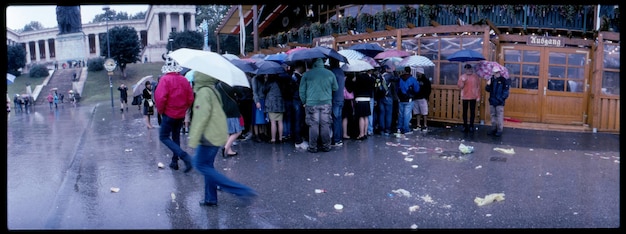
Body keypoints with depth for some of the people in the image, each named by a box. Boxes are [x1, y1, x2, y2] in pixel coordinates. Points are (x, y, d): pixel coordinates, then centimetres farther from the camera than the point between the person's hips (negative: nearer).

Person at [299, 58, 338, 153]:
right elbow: (335, 88, 13)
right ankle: (326, 146, 13)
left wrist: (304, 102, 13)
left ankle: (313, 147, 6)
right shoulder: (330, 73, 5)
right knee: (325, 125, 7)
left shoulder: (306, 74, 1)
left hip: (312, 103, -1)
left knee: (313, 126, 2)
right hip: (326, 103, 2)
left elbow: (302, 90, 3)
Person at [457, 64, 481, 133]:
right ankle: (465, 126, 13)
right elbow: (460, 86, -3)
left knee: (472, 112, 4)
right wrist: (463, 81, -20)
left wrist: (478, 96, -1)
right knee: (465, 112, 5)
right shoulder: (462, 76, 2)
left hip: (473, 97, 0)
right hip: (465, 97, 0)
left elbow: (478, 87, 3)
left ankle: (471, 126, 11)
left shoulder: (476, 76, 2)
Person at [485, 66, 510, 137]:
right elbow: (487, 90, 10)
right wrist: (488, 85, -9)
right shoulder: (491, 79, 9)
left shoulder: (503, 80, -6)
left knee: (499, 116, -4)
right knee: (493, 115, 12)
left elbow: (506, 91, -8)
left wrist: (502, 98, -17)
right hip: (492, 101, 5)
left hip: (500, 102, -5)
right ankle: (494, 129, 22)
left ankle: (499, 130, 1)